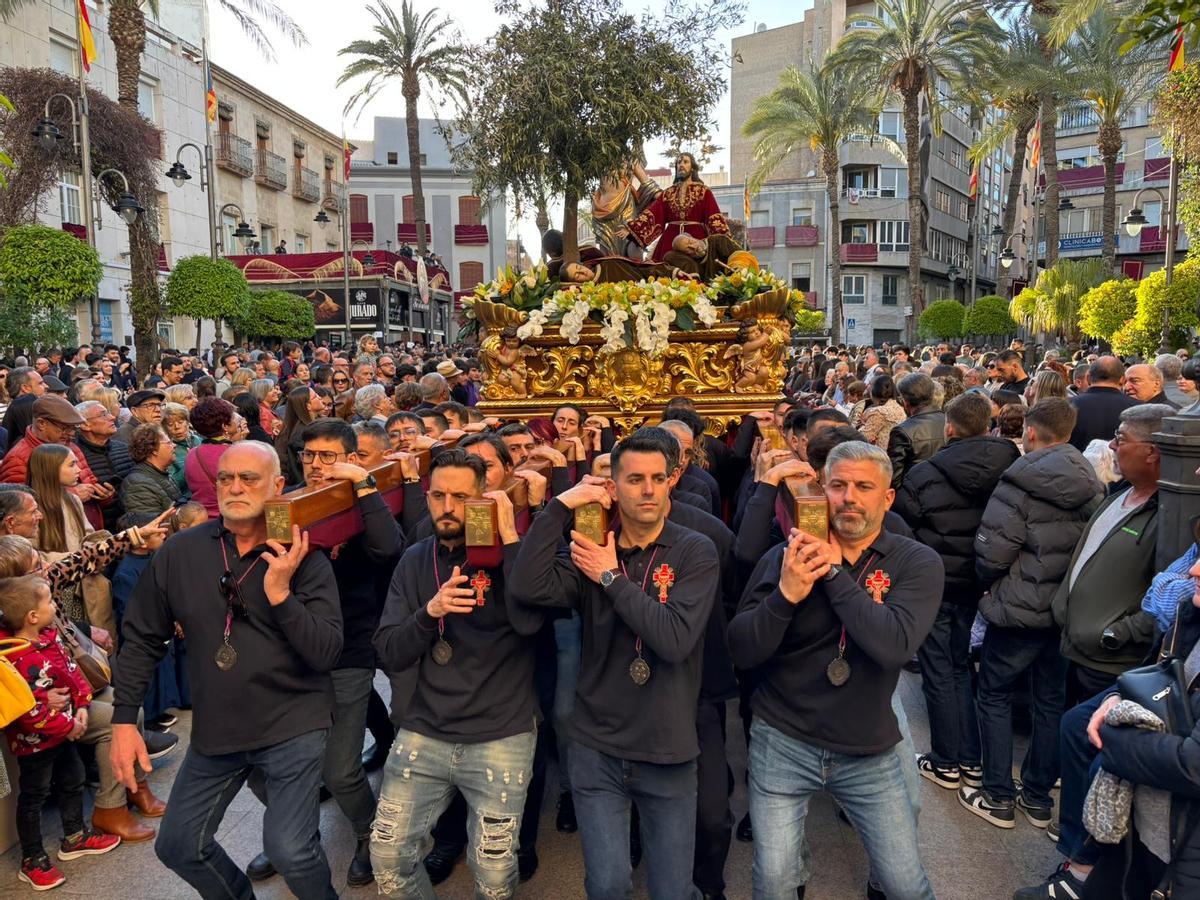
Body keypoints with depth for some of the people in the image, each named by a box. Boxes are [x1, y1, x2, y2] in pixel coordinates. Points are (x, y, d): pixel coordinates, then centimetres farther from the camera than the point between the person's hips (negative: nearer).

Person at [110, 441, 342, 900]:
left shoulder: (306, 561, -12)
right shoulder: (179, 552, -4)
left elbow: (326, 653, -18)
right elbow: (141, 639, 5)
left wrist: (280, 594, -28)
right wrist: (124, 719, 2)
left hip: (293, 725, -4)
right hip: (214, 729, 5)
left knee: (289, 850, -16)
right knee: (178, 847, 16)